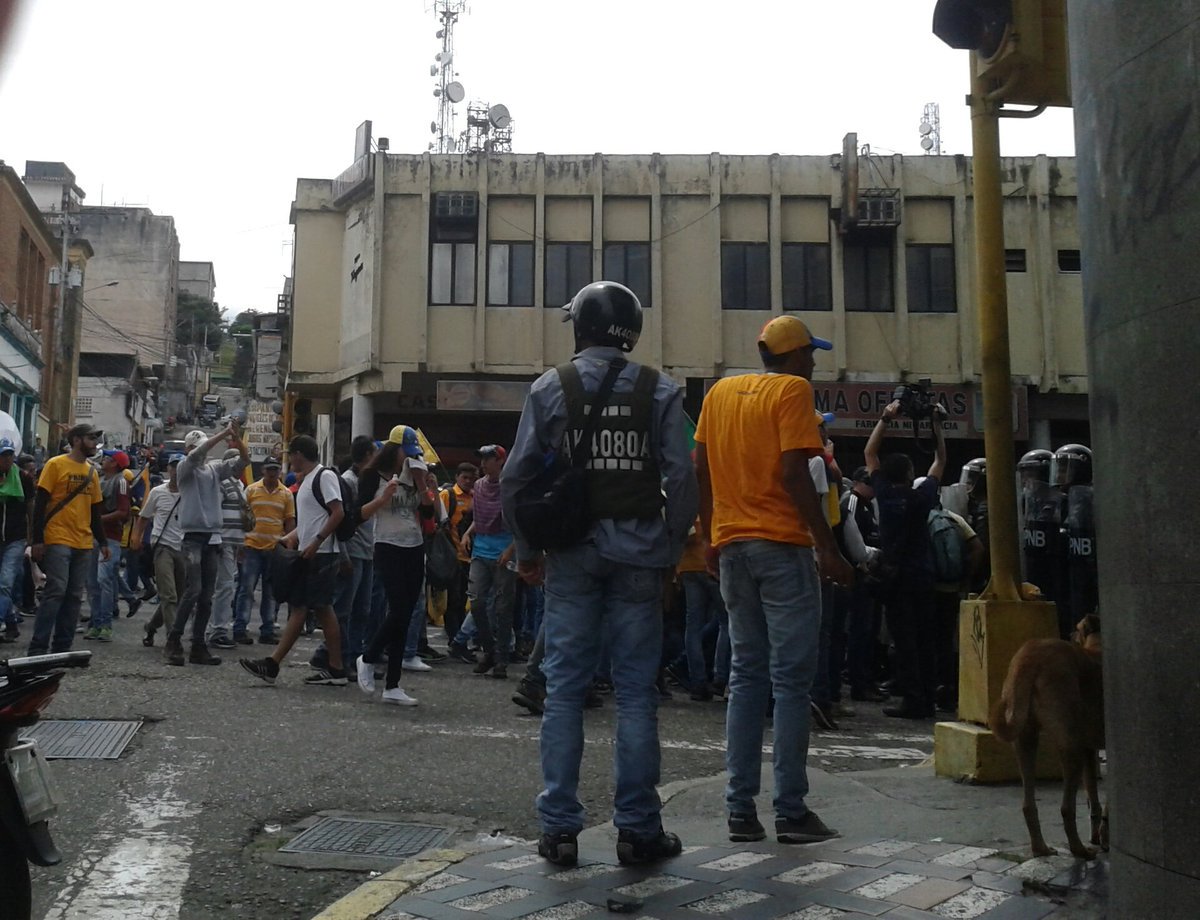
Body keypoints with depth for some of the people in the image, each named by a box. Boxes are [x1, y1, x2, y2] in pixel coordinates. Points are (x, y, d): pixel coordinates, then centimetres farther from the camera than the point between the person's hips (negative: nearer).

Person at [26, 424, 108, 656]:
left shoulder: (92, 472, 15)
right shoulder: (55, 465, -3)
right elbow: (40, 503, -6)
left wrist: (102, 541, 17)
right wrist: (37, 539, -12)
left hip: (84, 544, 6)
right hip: (58, 541, -6)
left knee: (75, 596, 4)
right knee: (55, 591, -11)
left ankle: (62, 647, 9)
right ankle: (38, 647, -6)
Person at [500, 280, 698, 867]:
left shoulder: (549, 388, 1)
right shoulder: (659, 391, 1)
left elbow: (515, 478, -1)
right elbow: (681, 479, -5)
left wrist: (527, 550, 8)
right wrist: (670, 550, 5)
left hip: (570, 554, 0)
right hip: (638, 553, 0)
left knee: (564, 688, 6)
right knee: (636, 691, 5)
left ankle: (559, 829, 10)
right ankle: (638, 829, 10)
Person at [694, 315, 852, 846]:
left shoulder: (720, 392, 13)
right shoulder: (793, 390, -5)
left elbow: (700, 469, 11)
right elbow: (793, 472, -15)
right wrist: (827, 547, -12)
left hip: (732, 545, 6)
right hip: (783, 544, -6)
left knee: (746, 674, 10)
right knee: (792, 678, -1)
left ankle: (741, 809, 9)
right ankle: (791, 812, 1)